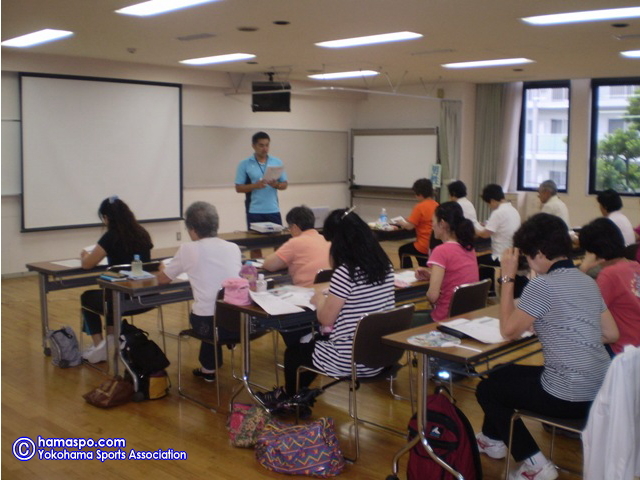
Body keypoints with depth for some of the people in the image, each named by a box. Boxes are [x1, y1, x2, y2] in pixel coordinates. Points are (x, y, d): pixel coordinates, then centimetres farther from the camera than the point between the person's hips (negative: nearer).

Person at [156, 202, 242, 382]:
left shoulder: (187, 249, -1)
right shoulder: (233, 248, 9)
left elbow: (162, 279, 14)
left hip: (208, 322, -3)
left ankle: (209, 368, 40)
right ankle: (209, 366, 45)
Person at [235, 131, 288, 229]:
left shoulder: (277, 162, 7)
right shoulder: (244, 164, 0)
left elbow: (284, 184, 9)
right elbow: (238, 188, -2)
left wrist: (276, 185, -13)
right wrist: (255, 185, -18)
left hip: (273, 210, 2)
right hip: (254, 212, -2)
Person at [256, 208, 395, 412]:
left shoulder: (345, 273, -22)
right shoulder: (385, 266, 0)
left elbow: (326, 319, -14)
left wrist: (320, 300, 5)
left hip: (350, 361, -7)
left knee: (295, 351, 20)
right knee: (315, 340, 30)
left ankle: (287, 397, 47)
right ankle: (292, 395, 45)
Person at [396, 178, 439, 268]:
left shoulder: (420, 207, -16)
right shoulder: (437, 205, 5)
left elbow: (409, 226, -14)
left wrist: (401, 223, 8)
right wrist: (408, 221, 21)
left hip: (425, 247, -6)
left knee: (402, 251, 19)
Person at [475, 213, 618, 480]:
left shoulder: (543, 285, -16)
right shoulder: (587, 282, 8)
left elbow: (509, 331, -9)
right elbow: (611, 334, 13)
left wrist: (507, 278, -5)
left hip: (570, 397, -9)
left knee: (487, 389, 12)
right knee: (503, 374, 26)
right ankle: (493, 439, 46)